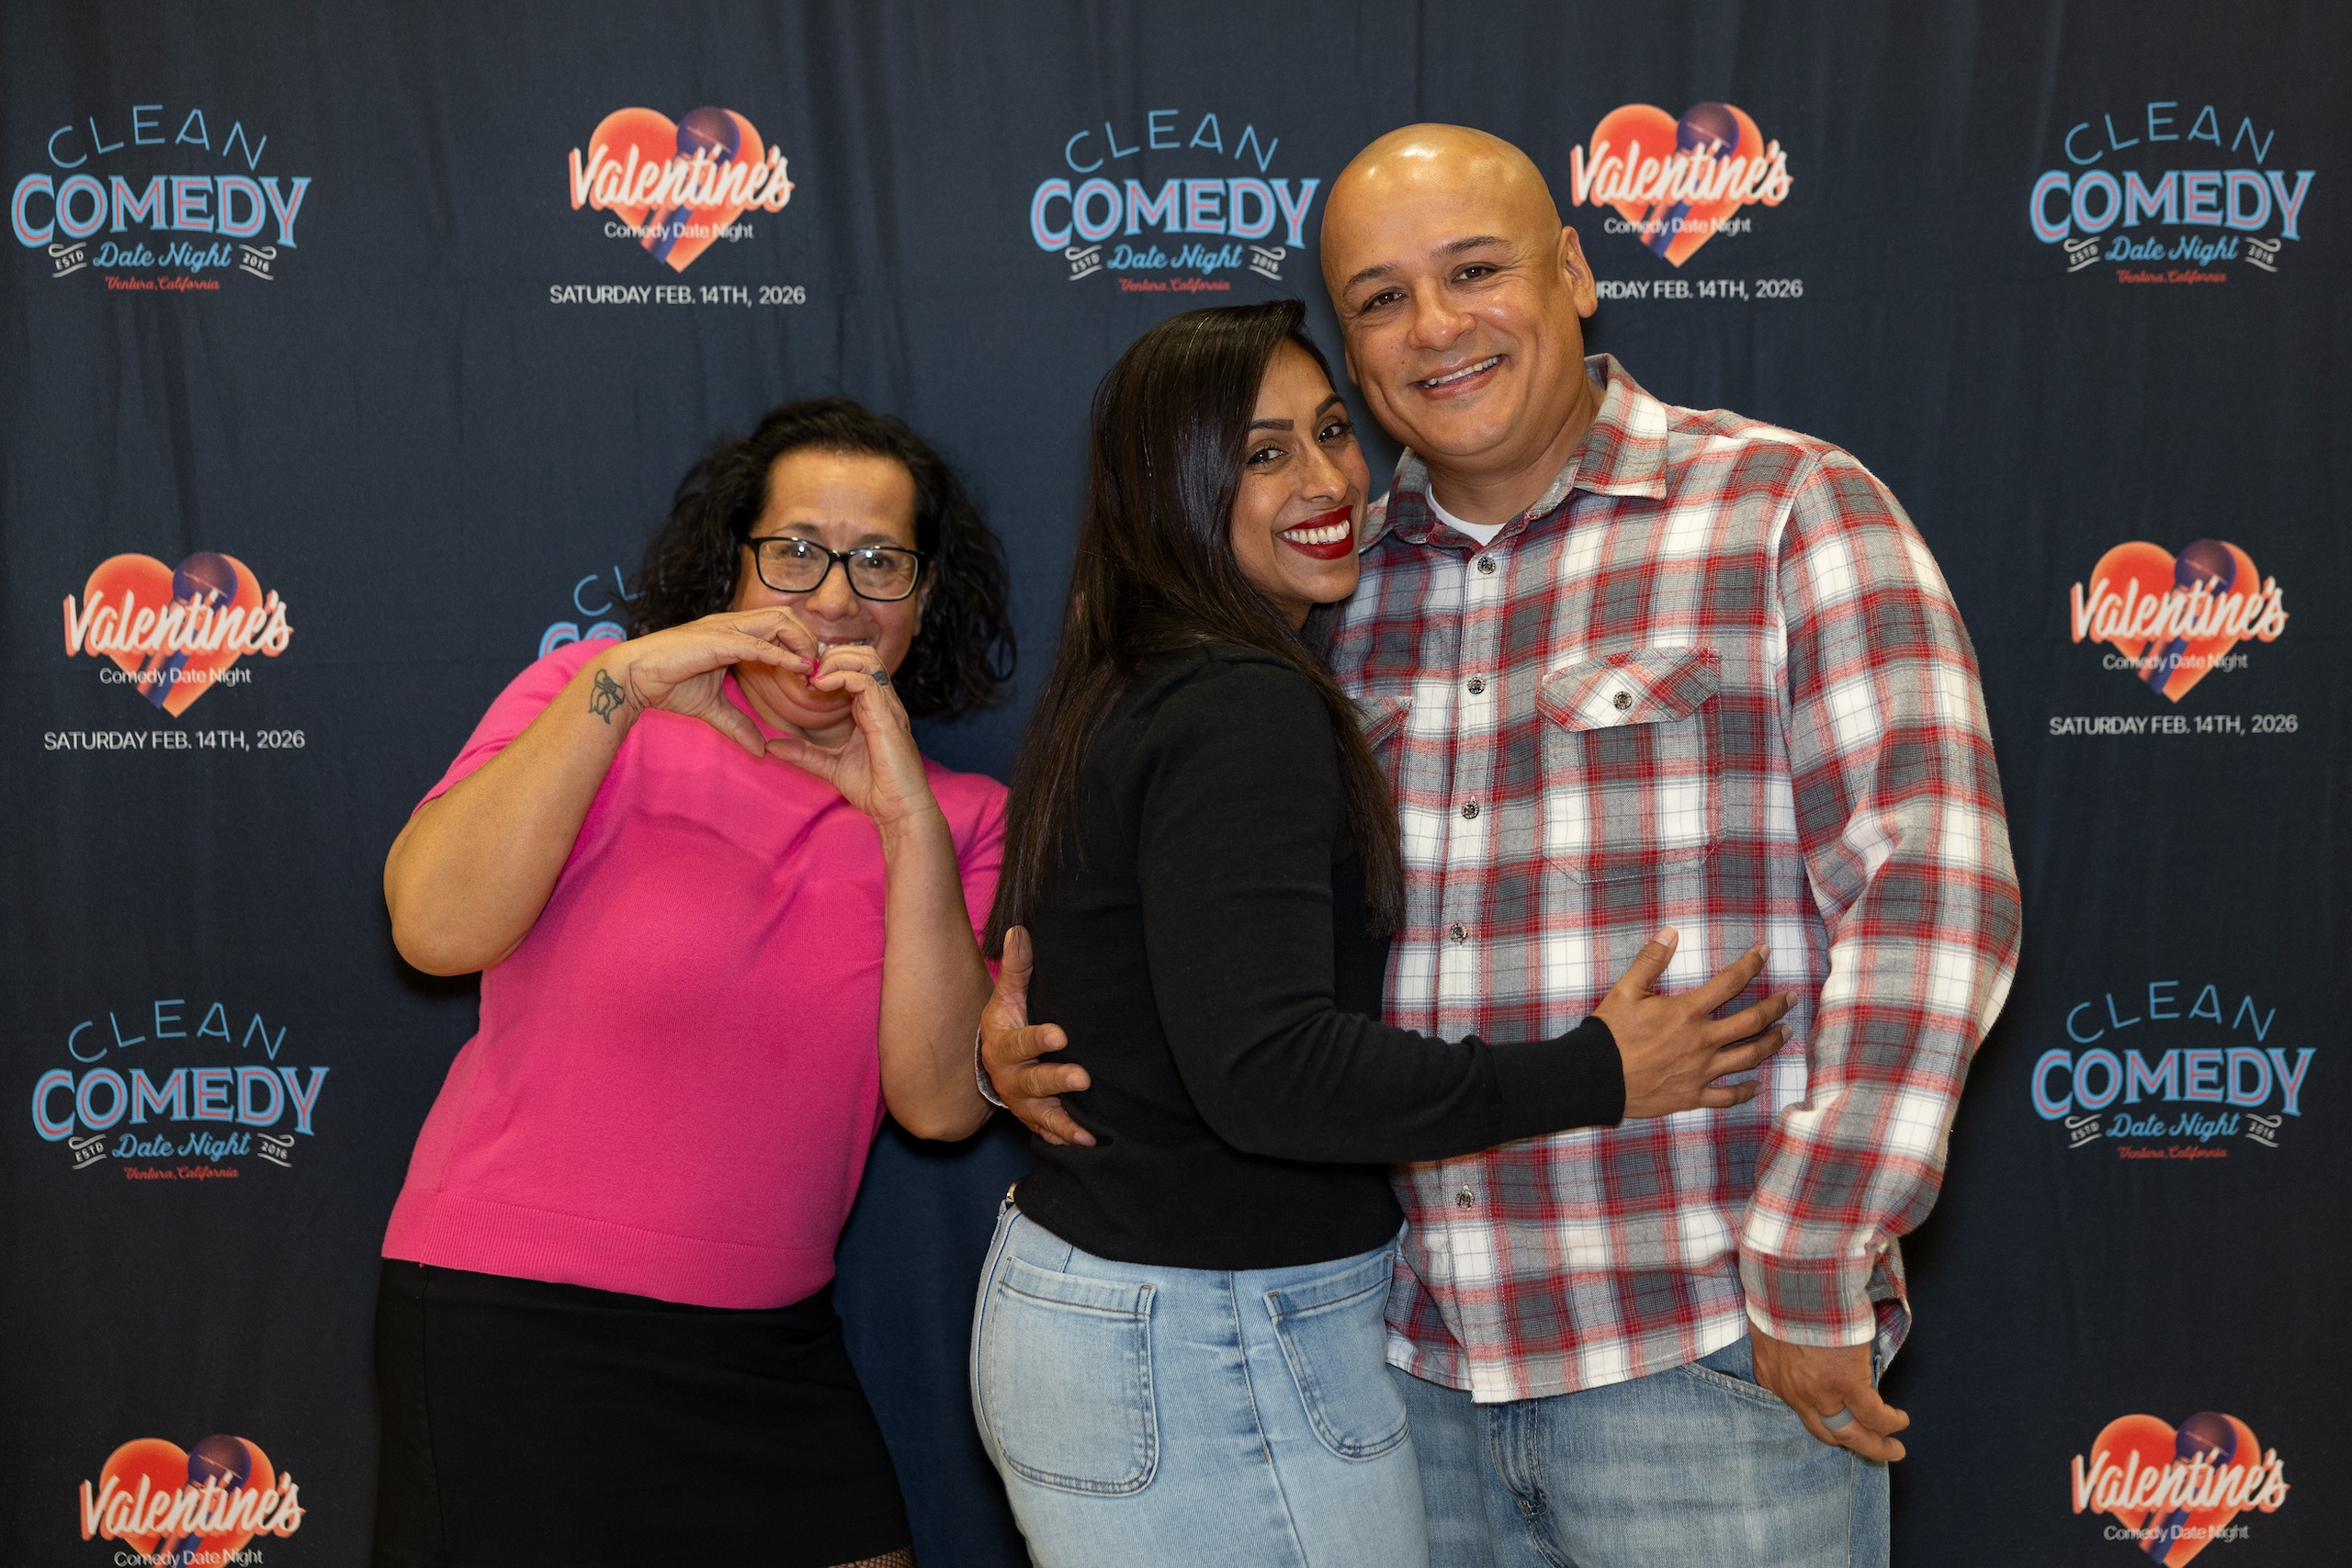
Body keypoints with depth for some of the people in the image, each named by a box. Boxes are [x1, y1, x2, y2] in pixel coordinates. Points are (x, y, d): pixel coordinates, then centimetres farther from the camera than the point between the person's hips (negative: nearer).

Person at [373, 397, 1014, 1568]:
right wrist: (617, 688, -22)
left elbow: (941, 1104, -9)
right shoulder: (594, 705, -3)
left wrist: (906, 817, -16)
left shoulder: (958, 817, 3)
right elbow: (434, 930, -18)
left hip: (771, 1342, 3)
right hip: (512, 1325, -3)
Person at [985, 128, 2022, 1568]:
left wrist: (1815, 1284, -14)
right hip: (1415, 1357, 5)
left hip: (1707, 1358, -4)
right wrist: (1030, 1024, 1)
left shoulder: (1788, 507, -5)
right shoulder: (1337, 580, 9)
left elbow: (1928, 890, -12)